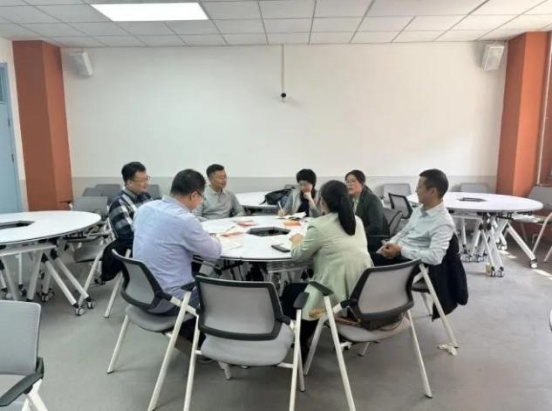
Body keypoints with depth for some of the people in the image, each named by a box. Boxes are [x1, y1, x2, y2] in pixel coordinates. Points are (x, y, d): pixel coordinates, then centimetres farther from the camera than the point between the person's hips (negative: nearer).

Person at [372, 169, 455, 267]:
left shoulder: (444, 222, -15)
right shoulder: (418, 210, 11)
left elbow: (435, 257, -26)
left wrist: (401, 250, -22)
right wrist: (389, 245, 0)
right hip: (395, 255, 8)